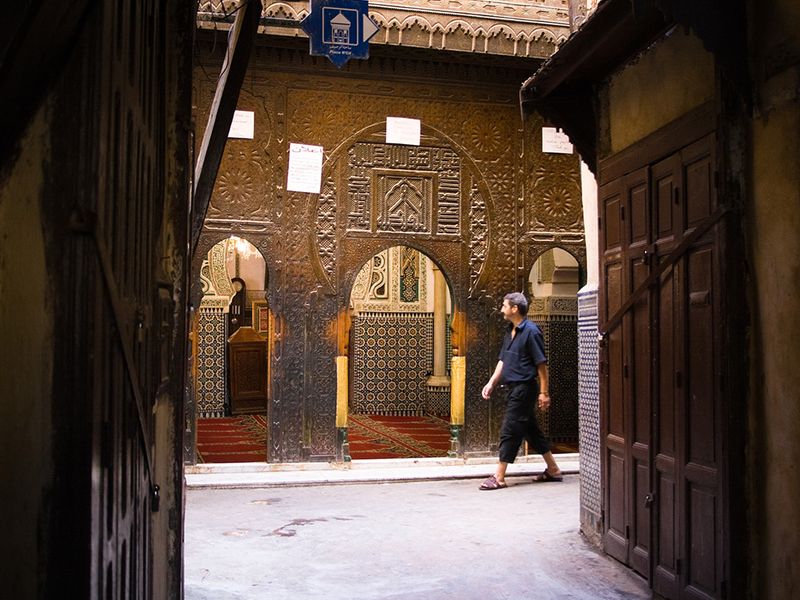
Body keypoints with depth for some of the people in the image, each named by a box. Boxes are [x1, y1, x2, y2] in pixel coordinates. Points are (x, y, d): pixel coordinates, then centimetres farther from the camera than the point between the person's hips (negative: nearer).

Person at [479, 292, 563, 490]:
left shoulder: (531, 331, -14)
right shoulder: (511, 332, 14)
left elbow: (541, 364, -15)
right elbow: (503, 360, 17)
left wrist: (544, 392, -16)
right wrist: (491, 383, 8)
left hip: (524, 388, -9)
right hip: (513, 388, 9)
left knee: (509, 431, -6)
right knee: (531, 429, 15)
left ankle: (499, 477, -1)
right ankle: (553, 470, 25)